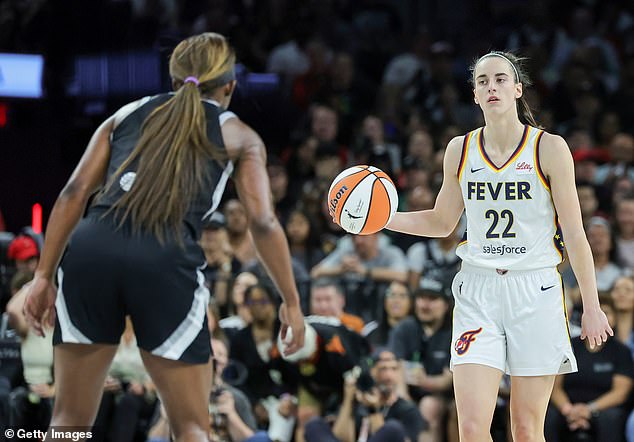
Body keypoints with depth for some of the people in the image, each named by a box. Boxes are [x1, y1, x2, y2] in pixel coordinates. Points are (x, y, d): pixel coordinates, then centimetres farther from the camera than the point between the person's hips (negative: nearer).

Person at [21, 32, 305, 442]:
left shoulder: (127, 113, 25)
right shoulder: (240, 137, 19)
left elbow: (74, 193, 13)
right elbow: (264, 223, 7)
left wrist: (44, 276, 11)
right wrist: (292, 301, 13)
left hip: (90, 252, 3)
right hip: (167, 263, -2)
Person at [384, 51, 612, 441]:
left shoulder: (549, 148, -4)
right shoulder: (460, 151, 5)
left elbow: (575, 234, -2)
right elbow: (442, 222, 18)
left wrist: (592, 307, -3)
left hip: (535, 292, -2)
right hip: (478, 292, 2)